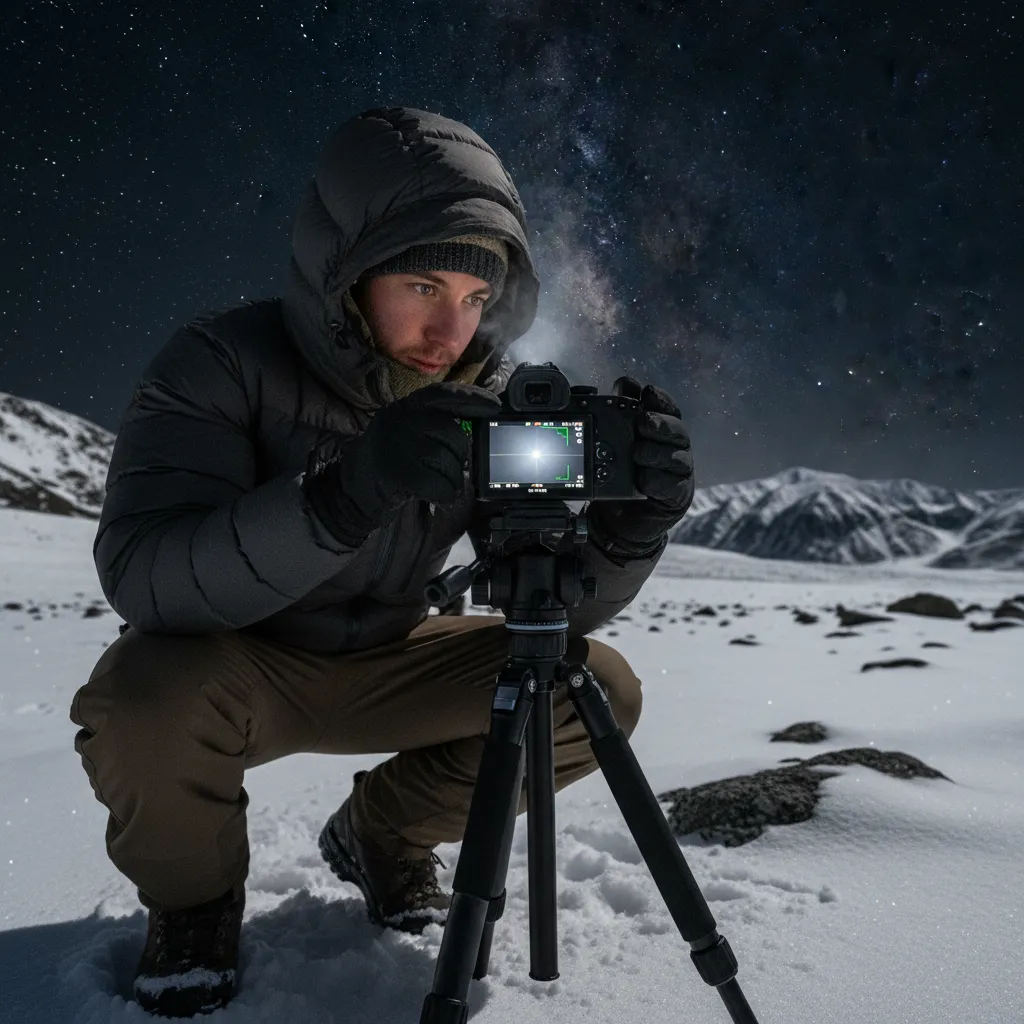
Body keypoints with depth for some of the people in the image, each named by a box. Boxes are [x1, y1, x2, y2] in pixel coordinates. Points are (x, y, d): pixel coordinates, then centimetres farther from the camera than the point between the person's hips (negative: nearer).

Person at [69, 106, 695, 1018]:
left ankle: (382, 834, 12)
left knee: (598, 692, -12)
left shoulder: (488, 398, -12)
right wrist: (341, 496, -52)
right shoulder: (225, 362, -22)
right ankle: (192, 899, 2)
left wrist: (627, 533, -35)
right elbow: (140, 578, -35)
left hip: (383, 664, 3)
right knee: (145, 700, -35)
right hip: (232, 663, -2)